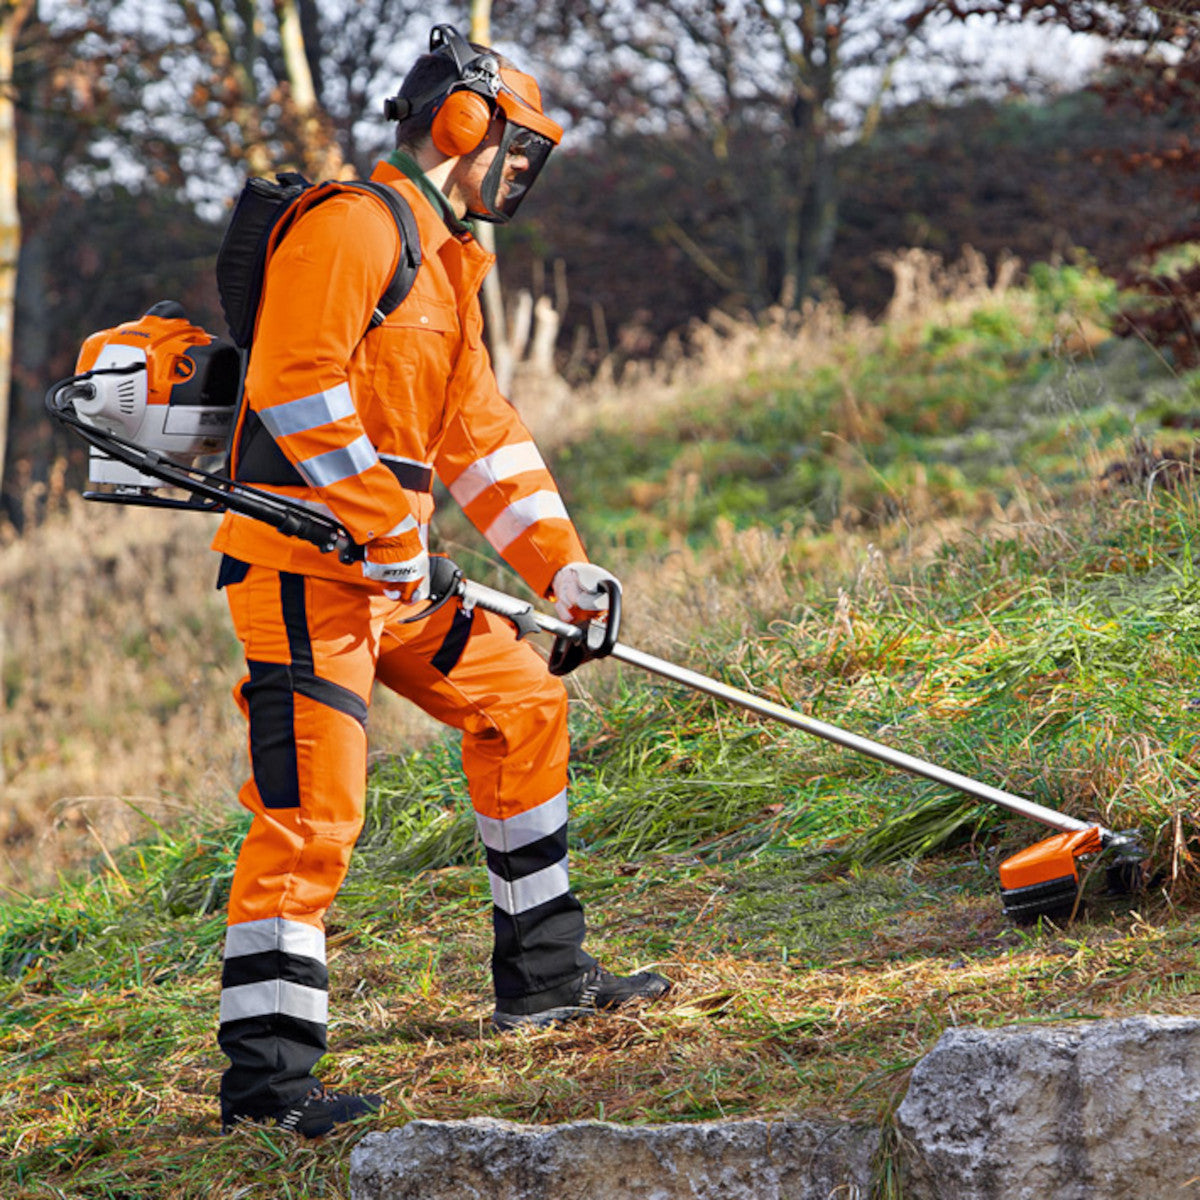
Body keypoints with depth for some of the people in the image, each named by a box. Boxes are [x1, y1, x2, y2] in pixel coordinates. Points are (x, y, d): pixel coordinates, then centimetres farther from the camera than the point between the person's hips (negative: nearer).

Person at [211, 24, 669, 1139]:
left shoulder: (444, 263, 22)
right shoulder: (352, 224, -11)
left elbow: (479, 432, 23)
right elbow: (292, 382, -22)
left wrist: (559, 560, 13)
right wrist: (384, 524, -20)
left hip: (389, 568, 10)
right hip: (304, 563, -10)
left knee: (521, 704, 16)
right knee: (311, 807, -15)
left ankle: (541, 973, 25)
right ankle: (265, 1070, -15)